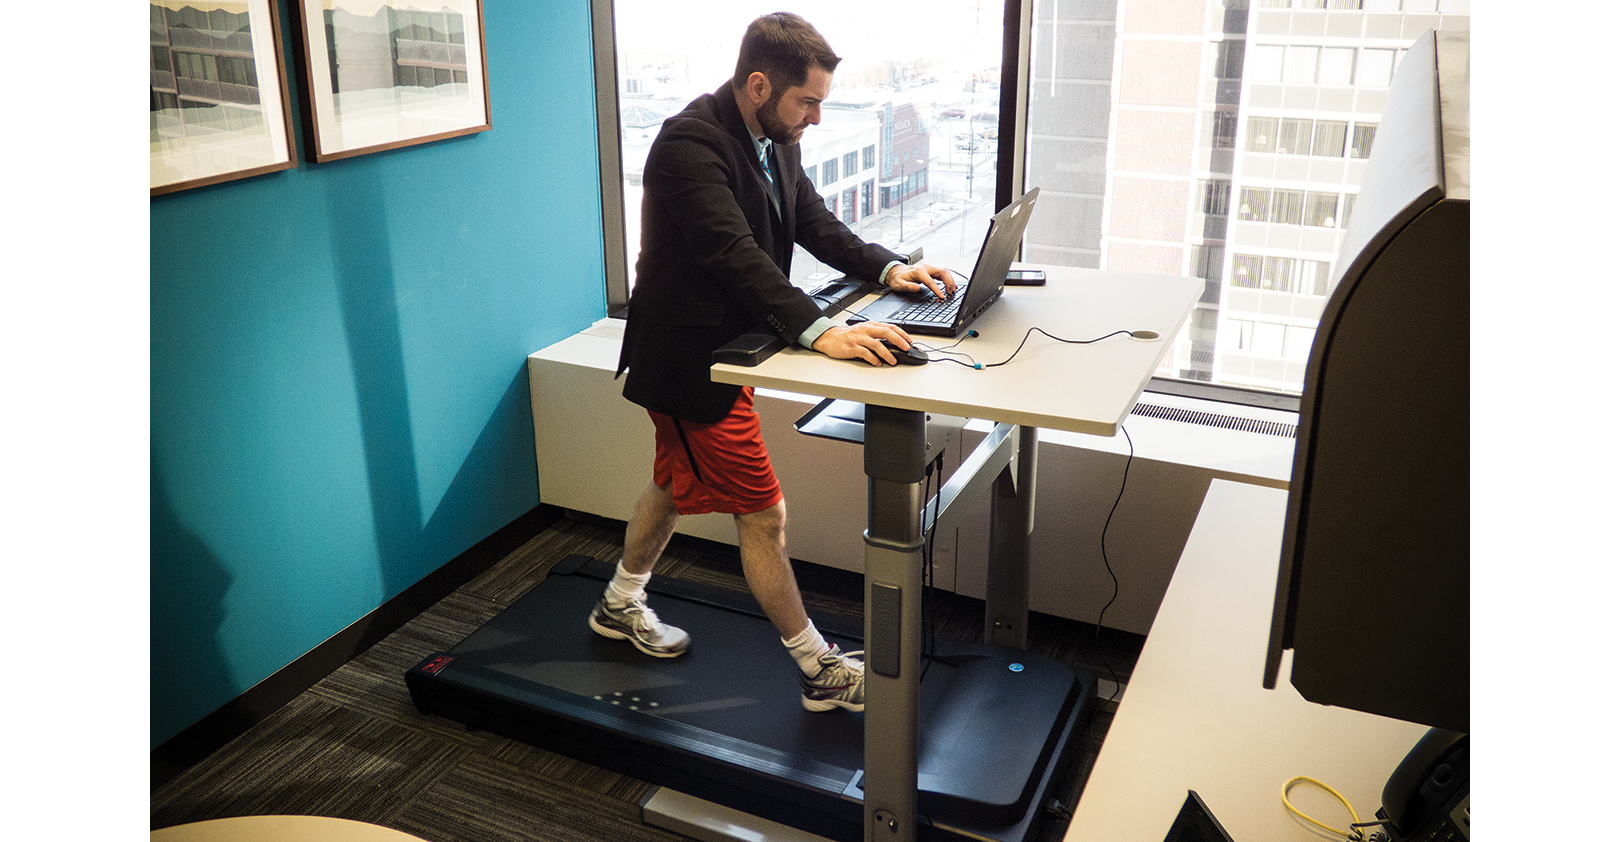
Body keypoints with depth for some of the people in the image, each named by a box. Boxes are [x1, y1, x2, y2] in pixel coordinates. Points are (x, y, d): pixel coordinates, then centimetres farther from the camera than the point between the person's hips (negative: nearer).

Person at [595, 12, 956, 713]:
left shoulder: (773, 138, 2)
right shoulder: (691, 144, -27)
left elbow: (815, 222, 8)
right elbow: (736, 255, -37)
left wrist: (888, 267, -7)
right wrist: (820, 331, -46)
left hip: (726, 348, 10)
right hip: (690, 359, -10)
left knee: (675, 482, 25)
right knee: (763, 513, -1)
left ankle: (620, 604, 48)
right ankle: (819, 670, 14)